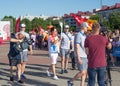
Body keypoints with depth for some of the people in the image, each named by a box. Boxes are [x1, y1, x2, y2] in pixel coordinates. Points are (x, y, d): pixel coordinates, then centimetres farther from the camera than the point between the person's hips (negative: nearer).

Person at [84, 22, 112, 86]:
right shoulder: (104, 38, -6)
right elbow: (109, 47, 12)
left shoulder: (88, 39, -9)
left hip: (92, 64, -1)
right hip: (102, 64, 1)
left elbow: (87, 52, -2)